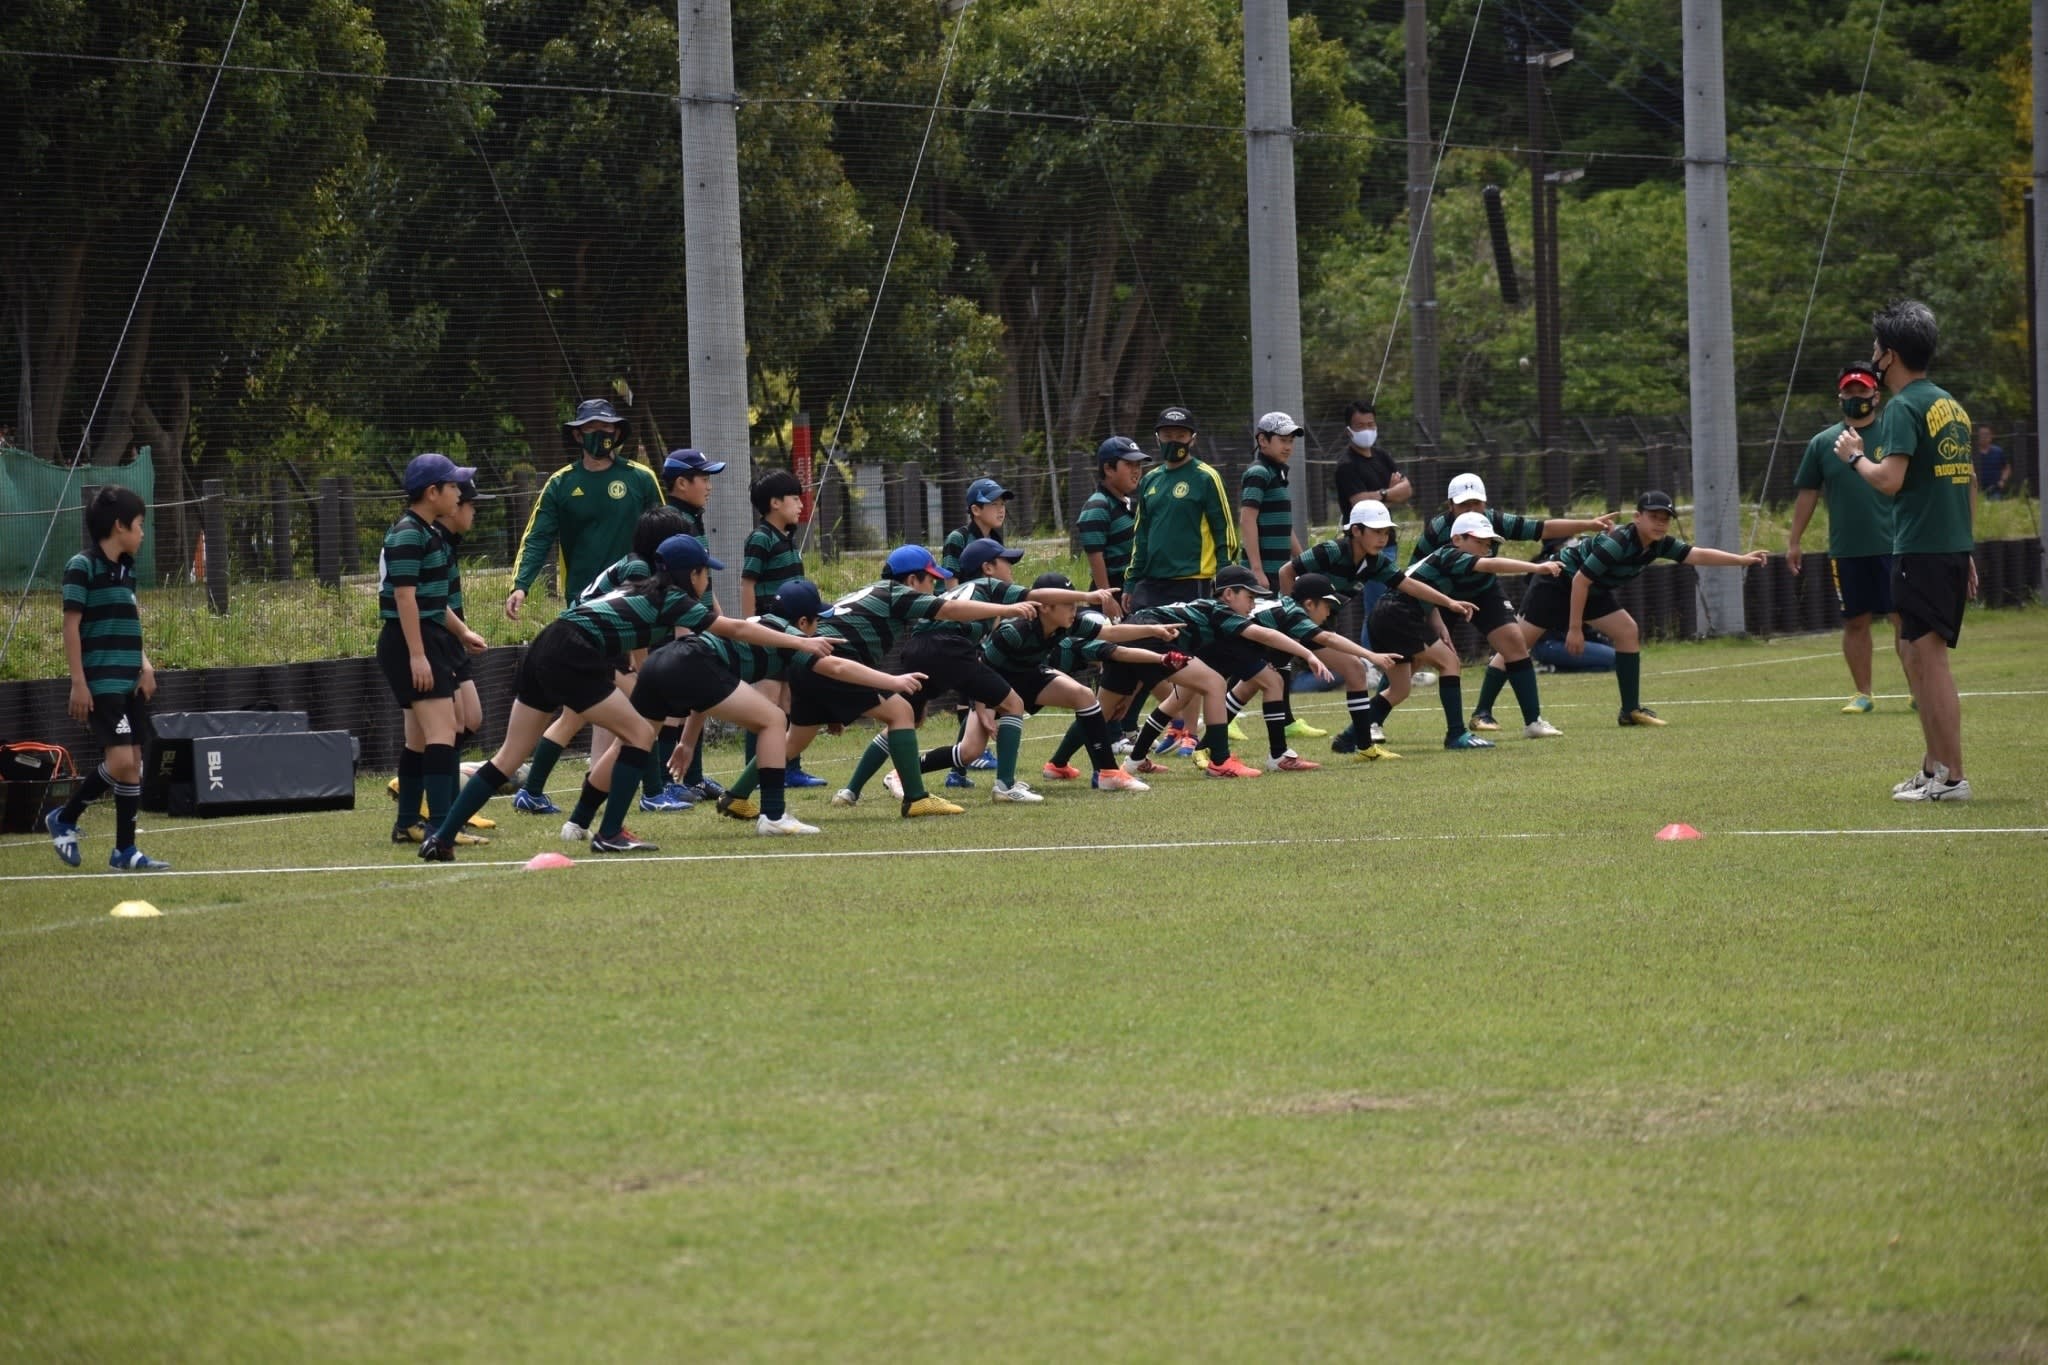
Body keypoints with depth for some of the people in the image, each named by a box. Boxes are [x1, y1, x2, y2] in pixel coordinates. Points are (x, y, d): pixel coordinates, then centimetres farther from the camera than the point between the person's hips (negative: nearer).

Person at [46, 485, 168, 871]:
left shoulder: (126, 570, 15)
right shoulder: (83, 566, -9)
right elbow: (71, 626, -11)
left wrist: (145, 665, 7)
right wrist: (78, 683, -16)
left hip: (132, 683, 8)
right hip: (102, 684, -8)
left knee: (133, 763, 6)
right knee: (120, 760, -16)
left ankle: (125, 850, 13)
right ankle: (65, 819, 2)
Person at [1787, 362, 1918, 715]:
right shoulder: (1822, 443, 7)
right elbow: (1807, 494, 12)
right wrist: (1793, 542, 10)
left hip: (1892, 546, -2)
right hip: (1845, 552, 2)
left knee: (1904, 619, -4)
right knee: (1855, 622, 6)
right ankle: (1862, 695, 14)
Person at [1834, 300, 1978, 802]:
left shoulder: (1904, 408, -11)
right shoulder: (1950, 404, 16)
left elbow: (1890, 479, -21)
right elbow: (1970, 482, 20)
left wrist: (1855, 456, -2)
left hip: (1921, 549, -9)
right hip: (1954, 546, 9)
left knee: (1929, 657, -8)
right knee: (1924, 658, 16)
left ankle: (1951, 776, -11)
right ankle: (1933, 767, 21)